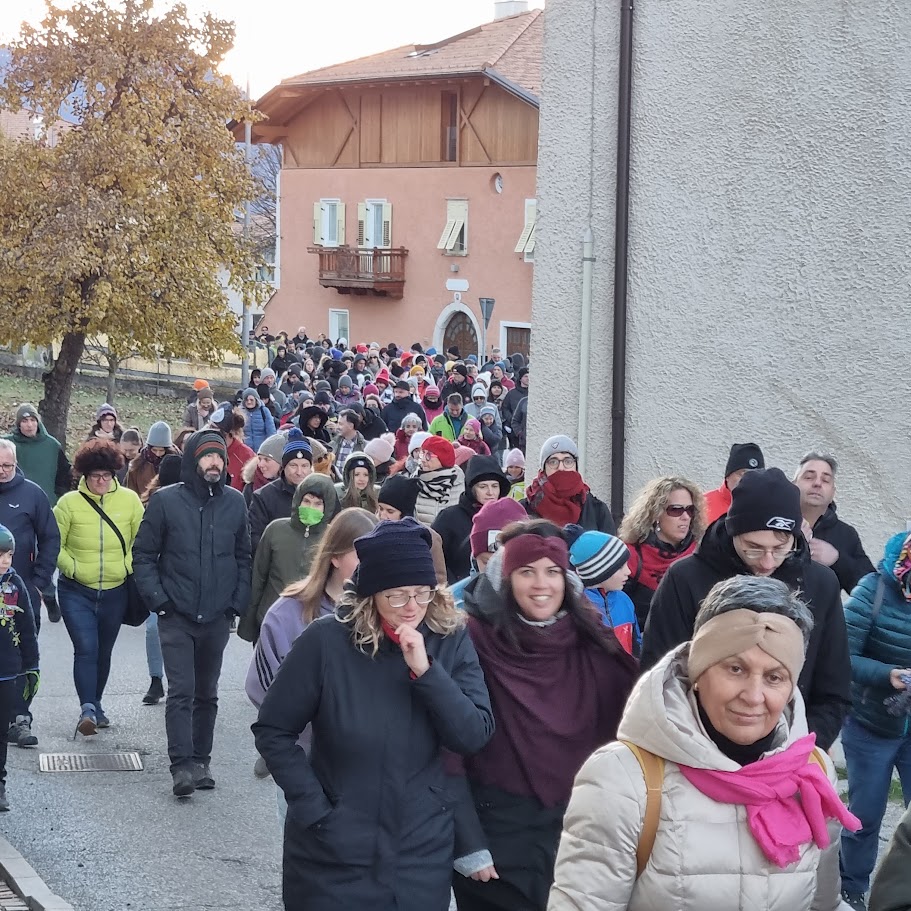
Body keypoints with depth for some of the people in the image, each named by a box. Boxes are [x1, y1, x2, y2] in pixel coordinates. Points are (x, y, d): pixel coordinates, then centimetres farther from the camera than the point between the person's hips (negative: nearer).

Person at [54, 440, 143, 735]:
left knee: (103, 652, 15)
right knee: (86, 649, -15)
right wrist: (73, 568, -13)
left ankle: (95, 705, 32)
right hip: (77, 592, -2)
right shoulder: (69, 503, -8)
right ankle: (87, 709, -18)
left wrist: (129, 566, -6)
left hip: (115, 591, 3)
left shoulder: (129, 500, -3)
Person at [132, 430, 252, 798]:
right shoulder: (166, 501, -4)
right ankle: (182, 765, -11)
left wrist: (238, 602, 2)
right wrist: (157, 599, -8)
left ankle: (201, 761, 20)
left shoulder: (235, 502, 3)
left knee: (207, 694, 12)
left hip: (217, 617, 3)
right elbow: (143, 554, 0)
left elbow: (244, 557, 10)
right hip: (176, 617, -3)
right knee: (181, 692, -9)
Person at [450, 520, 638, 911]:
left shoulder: (594, 643, 1)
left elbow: (622, 731, 7)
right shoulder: (475, 640, -11)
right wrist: (466, 842, -14)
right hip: (495, 832, -4)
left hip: (576, 831, 4)